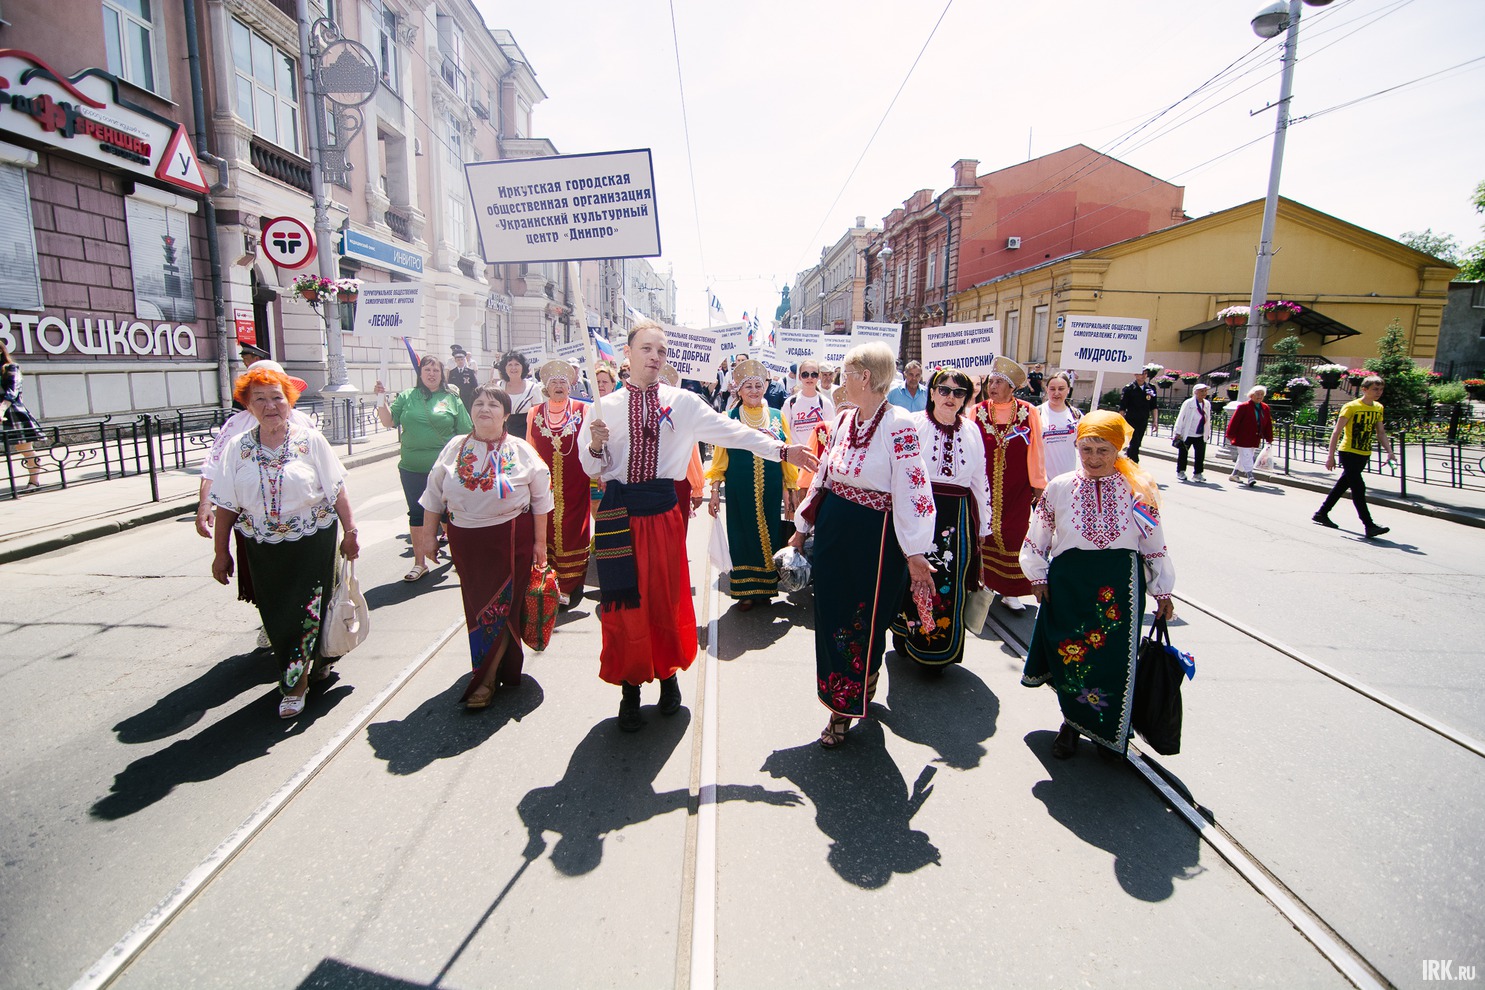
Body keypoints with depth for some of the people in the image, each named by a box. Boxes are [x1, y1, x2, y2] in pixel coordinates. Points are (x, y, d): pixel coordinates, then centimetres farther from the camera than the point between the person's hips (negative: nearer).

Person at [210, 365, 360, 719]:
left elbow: (337, 491, -2)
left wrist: (350, 532, -3)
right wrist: (221, 551, 5)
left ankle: (295, 682, 22)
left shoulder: (310, 440, -3)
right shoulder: (238, 448, 3)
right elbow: (226, 505, 5)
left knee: (307, 611, 1)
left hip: (313, 543, -2)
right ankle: (308, 668, 28)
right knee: (276, 617, 8)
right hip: (263, 548, 3)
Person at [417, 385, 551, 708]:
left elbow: (540, 498, 0)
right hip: (465, 541, 4)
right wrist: (428, 534, 7)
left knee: (500, 606, -2)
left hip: (510, 540, -3)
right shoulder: (455, 448, 5)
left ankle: (487, 678, 8)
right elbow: (435, 494, 10)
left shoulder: (521, 451, -2)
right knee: (476, 606, 13)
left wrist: (540, 542, -3)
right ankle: (497, 662, 34)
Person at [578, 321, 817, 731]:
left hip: (663, 510, 0)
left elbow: (732, 432, -4)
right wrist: (596, 445, -17)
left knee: (666, 596, 10)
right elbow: (591, 467, 5)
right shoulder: (606, 407, 3)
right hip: (619, 511, 0)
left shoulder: (682, 402, 2)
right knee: (624, 601, 4)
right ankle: (630, 688, 21)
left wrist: (781, 450, -10)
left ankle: (668, 674, 32)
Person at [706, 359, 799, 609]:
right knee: (742, 537, 6)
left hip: (770, 490, 2)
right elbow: (720, 456, 2)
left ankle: (764, 589, 23)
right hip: (739, 490, -1)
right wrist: (715, 490, -4)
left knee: (768, 535, 9)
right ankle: (745, 591, 18)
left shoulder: (777, 417, 5)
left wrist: (791, 488, 6)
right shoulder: (730, 418, 1)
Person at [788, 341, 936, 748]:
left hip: (873, 537, -7)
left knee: (864, 624, 7)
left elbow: (911, 489, -18)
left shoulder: (898, 425, -15)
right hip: (833, 531, 7)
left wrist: (916, 553, -21)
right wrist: (803, 527, 19)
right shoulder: (842, 420, 7)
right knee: (831, 617, 15)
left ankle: (846, 707, 27)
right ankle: (844, 701, 37)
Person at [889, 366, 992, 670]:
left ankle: (939, 651, 24)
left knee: (951, 586, 8)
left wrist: (983, 525, 15)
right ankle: (905, 640, 24)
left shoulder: (971, 431, 9)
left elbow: (979, 480, 14)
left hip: (957, 518, 4)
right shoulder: (914, 424, -4)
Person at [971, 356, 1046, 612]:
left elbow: (1035, 450, 2)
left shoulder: (1028, 412, -1)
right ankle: (985, 583, 19)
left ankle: (1010, 590, 14)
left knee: (1013, 536, 3)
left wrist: (1038, 483, 4)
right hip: (984, 486, 1)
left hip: (1016, 489, 0)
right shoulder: (978, 412, 0)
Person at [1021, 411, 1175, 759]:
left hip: (1120, 586, 0)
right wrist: (1038, 576, 4)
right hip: (1069, 583, 0)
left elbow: (1154, 545, 4)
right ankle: (1072, 723, 31)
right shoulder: (1059, 488, -3)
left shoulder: (1139, 491, -2)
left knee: (1116, 660, 5)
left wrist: (1162, 592, 6)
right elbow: (1037, 538, 7)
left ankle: (1108, 731, 29)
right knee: (1068, 654, 6)